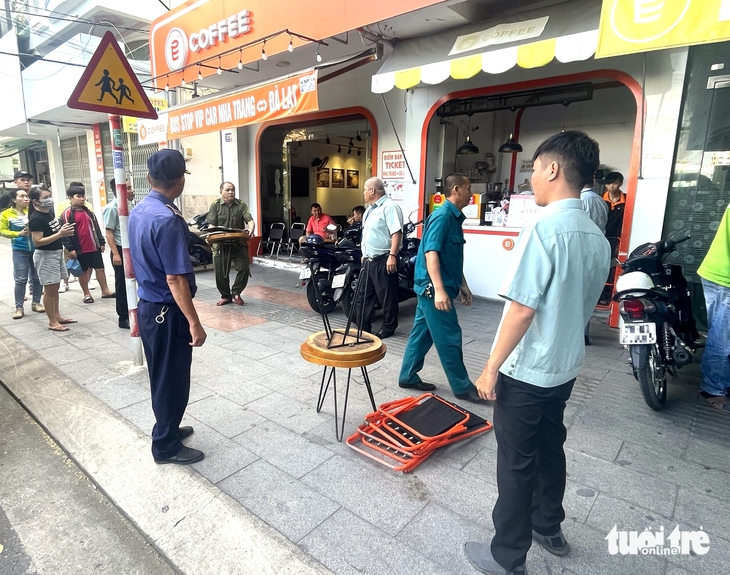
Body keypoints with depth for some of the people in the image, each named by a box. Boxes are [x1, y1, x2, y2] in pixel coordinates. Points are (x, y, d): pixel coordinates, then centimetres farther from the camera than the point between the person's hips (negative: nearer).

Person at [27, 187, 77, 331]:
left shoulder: (49, 212, 8)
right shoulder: (36, 218, -19)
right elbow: (37, 242, -24)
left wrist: (64, 230, 5)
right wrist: (60, 234, -27)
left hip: (57, 253, 9)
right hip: (45, 256, -9)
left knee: (55, 287, 16)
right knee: (50, 289, -2)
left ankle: (57, 316, 27)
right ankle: (52, 322, 7)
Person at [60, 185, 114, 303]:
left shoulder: (89, 212, 11)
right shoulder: (66, 214, -8)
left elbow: (96, 228, 15)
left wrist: (101, 242, 12)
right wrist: (71, 248, -13)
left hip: (94, 247, 5)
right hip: (80, 249, -5)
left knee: (100, 268, 8)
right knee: (83, 271, 7)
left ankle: (105, 291, 17)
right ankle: (86, 294, 17)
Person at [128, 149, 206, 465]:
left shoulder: (138, 211, 6)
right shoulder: (167, 218, -24)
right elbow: (175, 279, -25)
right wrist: (194, 323, -21)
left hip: (147, 306, 9)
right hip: (167, 311, -9)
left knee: (160, 375, 22)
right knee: (172, 379, 6)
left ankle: (167, 428, 39)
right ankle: (166, 446, 22)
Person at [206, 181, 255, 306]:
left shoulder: (241, 206, 6)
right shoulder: (215, 206, 6)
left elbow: (250, 220, -5)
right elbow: (211, 225, 1)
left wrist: (251, 229, -27)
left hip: (239, 244, 0)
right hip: (221, 244, 0)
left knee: (244, 269, -6)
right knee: (220, 273, 3)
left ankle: (236, 293, 16)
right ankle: (225, 296, 23)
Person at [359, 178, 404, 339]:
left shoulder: (389, 207, -13)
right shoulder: (370, 208, 17)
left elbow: (396, 233, -22)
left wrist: (392, 255, -28)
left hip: (383, 260, -10)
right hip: (369, 260, 10)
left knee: (387, 296, 2)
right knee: (365, 294, 13)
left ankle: (388, 327, 14)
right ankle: (363, 326, 23)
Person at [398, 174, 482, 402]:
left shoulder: (455, 217, 15)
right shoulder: (443, 216, -15)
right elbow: (431, 253, -24)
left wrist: (463, 285, 23)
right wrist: (439, 289, -31)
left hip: (430, 288, 10)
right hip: (433, 288, -10)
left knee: (422, 334, 15)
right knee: (449, 338, 0)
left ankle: (408, 377, 25)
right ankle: (462, 387, 12)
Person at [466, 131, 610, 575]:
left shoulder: (544, 228, -22)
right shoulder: (598, 238, 4)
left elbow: (522, 309, -24)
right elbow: (584, 305, 12)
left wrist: (491, 369, -16)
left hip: (526, 371, -8)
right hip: (565, 367, 8)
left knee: (517, 462, 7)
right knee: (550, 449, 23)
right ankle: (549, 528, 44)